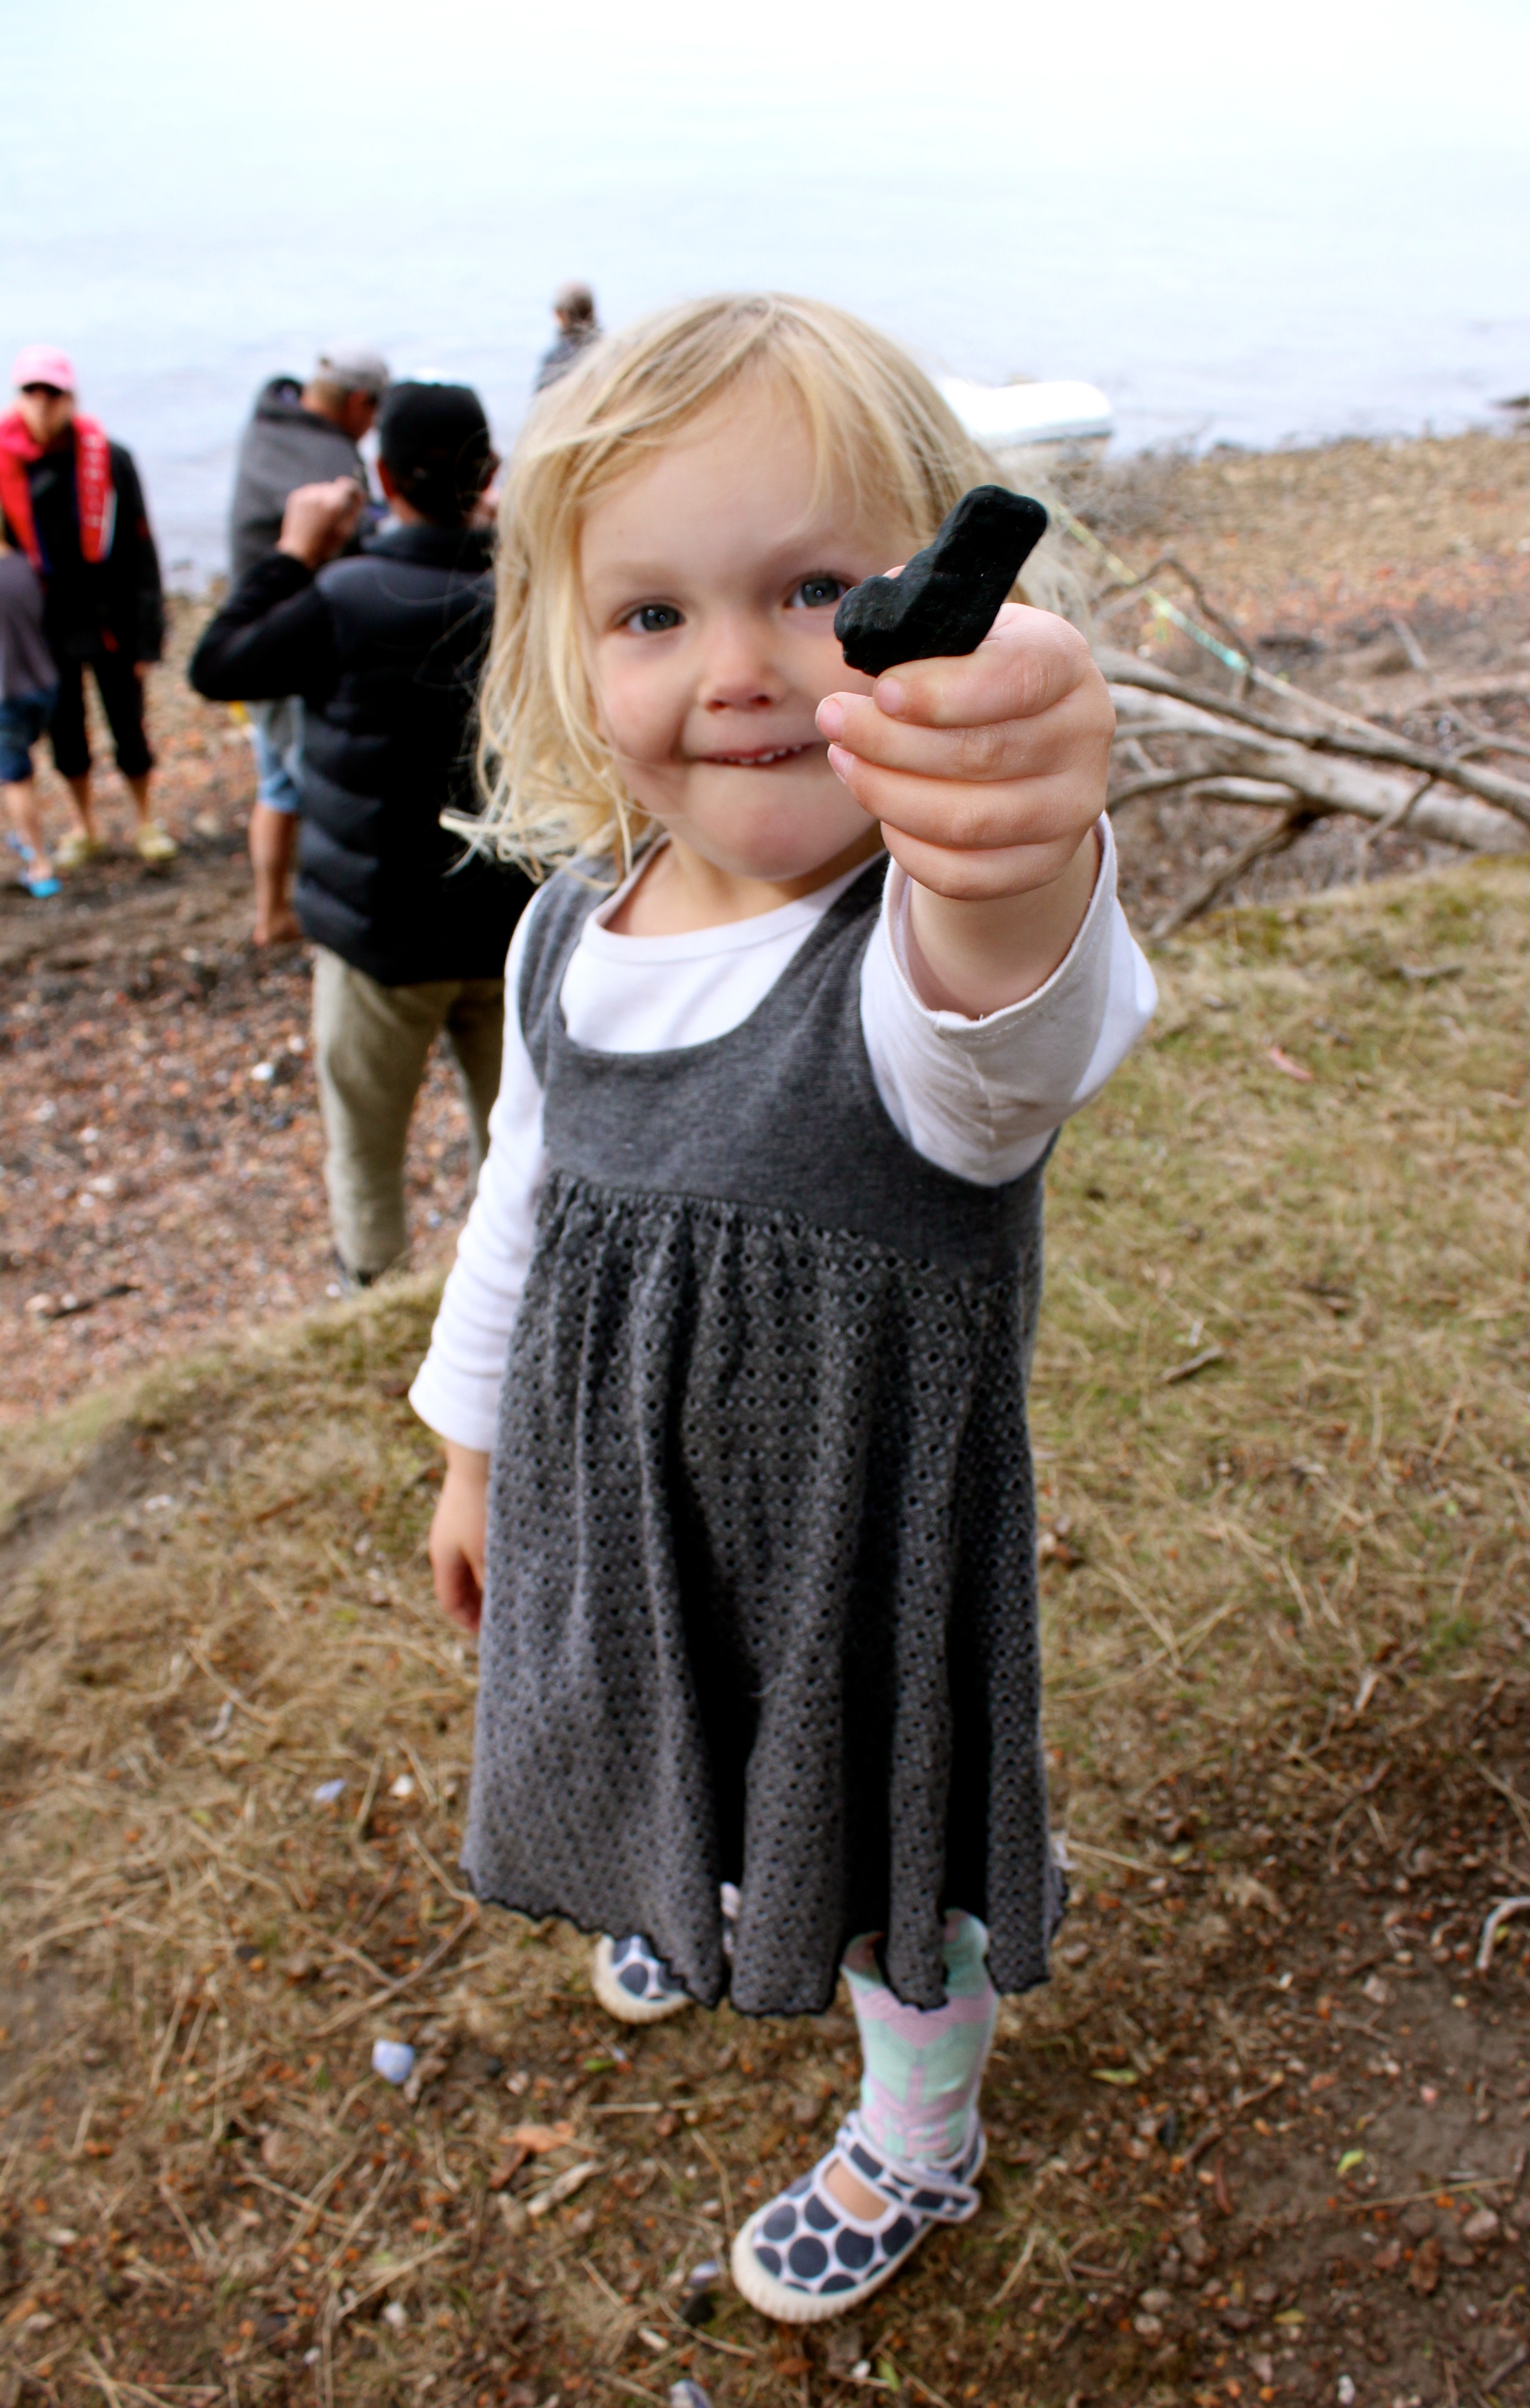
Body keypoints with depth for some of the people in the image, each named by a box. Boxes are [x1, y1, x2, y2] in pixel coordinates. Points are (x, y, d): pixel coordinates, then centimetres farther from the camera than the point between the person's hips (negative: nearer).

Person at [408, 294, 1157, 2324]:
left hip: (869, 1547, -5)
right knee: (683, 1761, 33)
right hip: (618, 1521, 6)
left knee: (886, 1863, 20)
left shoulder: (935, 939, -31)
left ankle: (918, 2143, 53)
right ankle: (705, 1904, 70)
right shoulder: (567, 934, -10)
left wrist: (1022, 878, -80)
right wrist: (474, 1448, 16)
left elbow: (1025, 1031, -57)